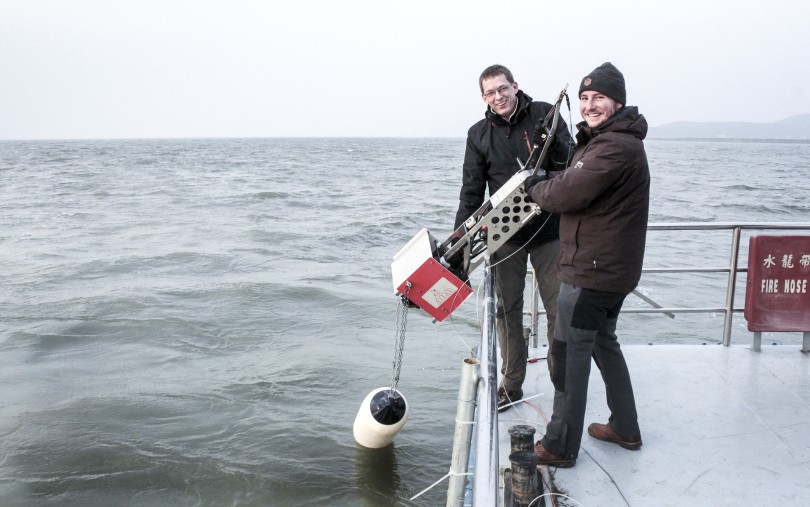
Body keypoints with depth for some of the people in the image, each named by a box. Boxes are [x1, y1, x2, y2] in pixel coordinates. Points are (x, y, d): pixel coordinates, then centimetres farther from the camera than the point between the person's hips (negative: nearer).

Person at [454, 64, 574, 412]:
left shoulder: (544, 115, -1)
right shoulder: (479, 135, 4)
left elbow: (573, 162, -4)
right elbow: (471, 191, 5)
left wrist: (552, 143, -25)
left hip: (548, 230, -1)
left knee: (558, 308, 2)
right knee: (507, 311, 9)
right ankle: (511, 385, 22)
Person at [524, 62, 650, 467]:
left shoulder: (616, 147, -21)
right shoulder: (601, 139, 16)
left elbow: (567, 194, -22)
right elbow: (574, 180, 21)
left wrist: (534, 188, -4)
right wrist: (544, 184, 3)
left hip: (592, 270, -11)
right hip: (612, 267, 11)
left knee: (569, 352, -3)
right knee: (603, 342, 22)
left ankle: (560, 446, 7)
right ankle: (625, 428, 35)